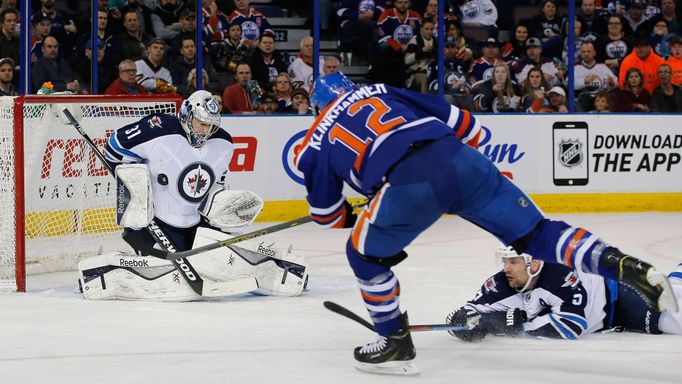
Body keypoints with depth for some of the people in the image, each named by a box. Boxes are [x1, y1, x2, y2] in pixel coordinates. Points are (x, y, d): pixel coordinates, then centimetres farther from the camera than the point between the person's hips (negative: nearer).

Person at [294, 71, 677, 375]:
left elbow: (327, 214, 31)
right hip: (461, 159, 4)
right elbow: (462, 123, 26)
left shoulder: (315, 145, 25)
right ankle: (625, 265, -7)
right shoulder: (381, 92, 31)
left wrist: (357, 216, 51)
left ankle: (396, 343, 25)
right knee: (535, 233, 10)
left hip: (407, 185, -3)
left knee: (365, 254, 23)